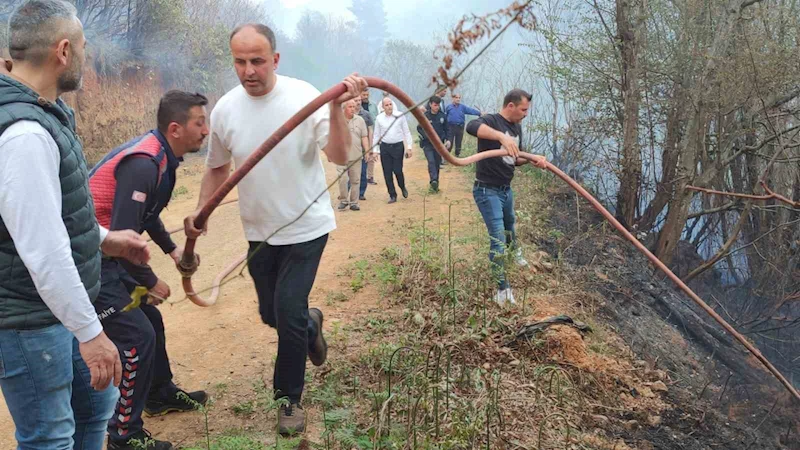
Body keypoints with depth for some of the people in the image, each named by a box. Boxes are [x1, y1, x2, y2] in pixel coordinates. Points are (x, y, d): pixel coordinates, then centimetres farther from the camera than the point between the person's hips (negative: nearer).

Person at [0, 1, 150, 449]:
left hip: (57, 307, 10)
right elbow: (43, 250, -28)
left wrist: (103, 239, 19)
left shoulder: (46, 111, 7)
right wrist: (90, 332, -23)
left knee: (98, 403, 23)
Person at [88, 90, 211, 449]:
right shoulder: (143, 164, -26)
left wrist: (172, 250, 19)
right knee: (137, 336, -9)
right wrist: (151, 282, -16)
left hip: (108, 257, 10)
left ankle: (160, 394, 42)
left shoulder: (160, 156, 5)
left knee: (150, 318, 21)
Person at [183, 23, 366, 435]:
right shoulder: (224, 110, -6)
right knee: (271, 314, 15)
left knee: (288, 313, -8)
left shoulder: (304, 96, -17)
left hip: (306, 227, -4)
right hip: (259, 231, 4)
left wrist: (336, 108, -38)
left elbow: (339, 156, -25)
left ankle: (289, 399, 15)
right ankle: (309, 325, 51)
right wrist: (200, 211, -5)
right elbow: (217, 169, 8)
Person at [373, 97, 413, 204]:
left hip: (398, 146, -2)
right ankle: (392, 195, 15)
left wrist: (408, 147, -1)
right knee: (387, 173, 2)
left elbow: (406, 132, 3)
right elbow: (376, 135, 9)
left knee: (397, 170, -5)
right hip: (385, 147, 2)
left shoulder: (400, 116, -1)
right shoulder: (379, 118, 3)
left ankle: (403, 187, 26)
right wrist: (374, 150, 5)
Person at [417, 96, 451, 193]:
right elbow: (419, 128, 0)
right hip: (428, 144, -3)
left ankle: (435, 184, 16)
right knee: (431, 161, -20)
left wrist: (447, 140, -3)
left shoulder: (442, 116, -1)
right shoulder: (425, 116, -8)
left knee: (437, 163, 7)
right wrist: (427, 136, -14)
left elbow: (446, 129, 9)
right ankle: (434, 181, -30)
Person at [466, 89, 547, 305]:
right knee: (498, 239, -10)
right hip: (487, 191, -8)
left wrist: (533, 159, -3)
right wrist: (502, 136, -55)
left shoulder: (517, 127, 5)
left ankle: (515, 251, 64)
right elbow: (472, 127, -45)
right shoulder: (491, 121, -20)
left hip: (506, 189, 8)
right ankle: (503, 289, 2)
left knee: (510, 223, 34)